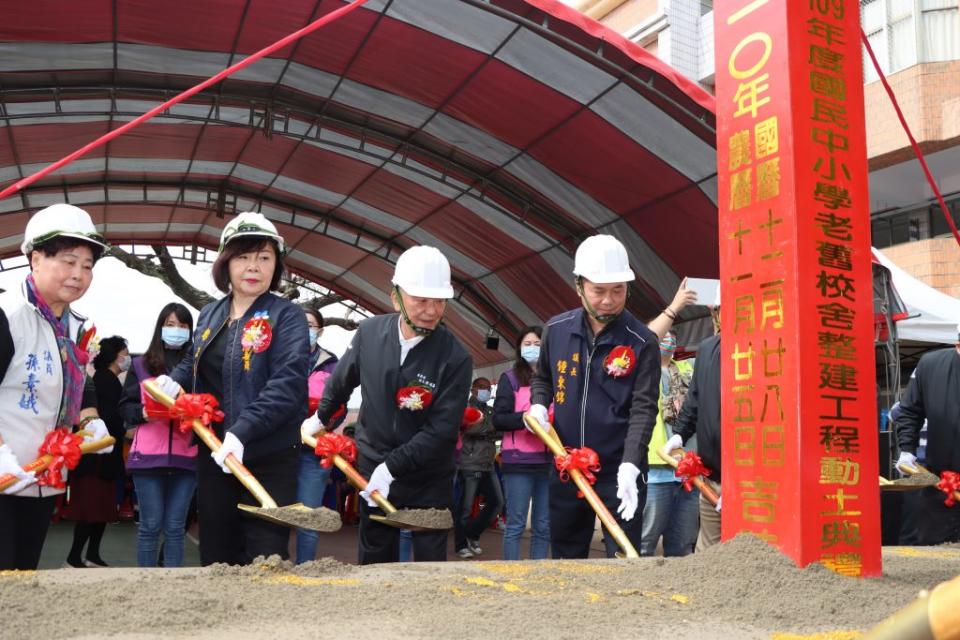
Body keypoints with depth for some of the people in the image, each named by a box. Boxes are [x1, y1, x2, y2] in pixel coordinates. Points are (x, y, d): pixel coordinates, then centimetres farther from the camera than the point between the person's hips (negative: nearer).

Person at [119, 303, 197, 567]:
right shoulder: (141, 365, 8)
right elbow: (125, 406, 8)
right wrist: (143, 413, -12)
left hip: (186, 455, 0)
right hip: (148, 455, 0)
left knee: (175, 528, 6)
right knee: (150, 525, 4)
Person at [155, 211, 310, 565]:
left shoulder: (287, 316, -9)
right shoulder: (209, 315, 10)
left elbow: (288, 382, -21)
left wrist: (242, 431, -31)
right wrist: (175, 381, 5)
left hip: (270, 457, -6)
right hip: (213, 455, 6)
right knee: (215, 554, 17)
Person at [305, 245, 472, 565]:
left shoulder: (455, 358, -21)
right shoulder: (370, 332, -9)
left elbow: (441, 430, -22)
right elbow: (342, 380, 11)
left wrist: (392, 466, -24)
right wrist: (320, 417, 24)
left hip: (428, 481, -3)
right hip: (372, 470, 3)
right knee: (375, 562, 15)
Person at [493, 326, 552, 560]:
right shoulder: (510, 378, 4)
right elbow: (498, 419, -4)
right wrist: (524, 417, -19)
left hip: (548, 460, 4)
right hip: (519, 461, -3)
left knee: (544, 526, 8)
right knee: (516, 525, -1)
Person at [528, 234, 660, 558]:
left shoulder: (642, 342, -11)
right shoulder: (556, 329, 1)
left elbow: (643, 409, -17)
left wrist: (629, 466, -29)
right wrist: (538, 406, -2)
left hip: (620, 471, -4)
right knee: (565, 558, 17)